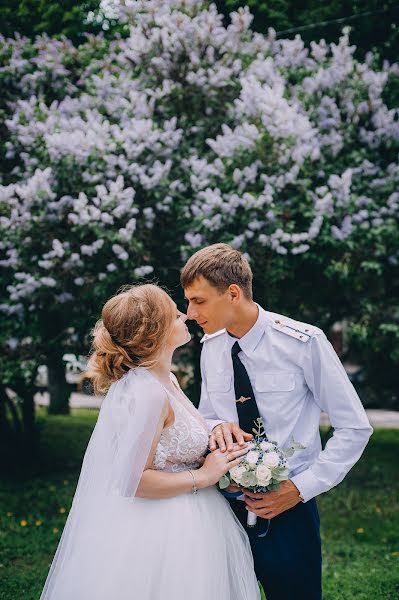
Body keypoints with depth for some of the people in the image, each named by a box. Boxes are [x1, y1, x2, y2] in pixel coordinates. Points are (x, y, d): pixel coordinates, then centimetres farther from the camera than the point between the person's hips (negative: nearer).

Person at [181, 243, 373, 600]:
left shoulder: (304, 343, -15)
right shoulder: (212, 346, 1)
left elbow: (355, 428, -9)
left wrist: (302, 487, -16)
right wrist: (217, 427, -11)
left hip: (288, 510, -4)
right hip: (226, 506, 4)